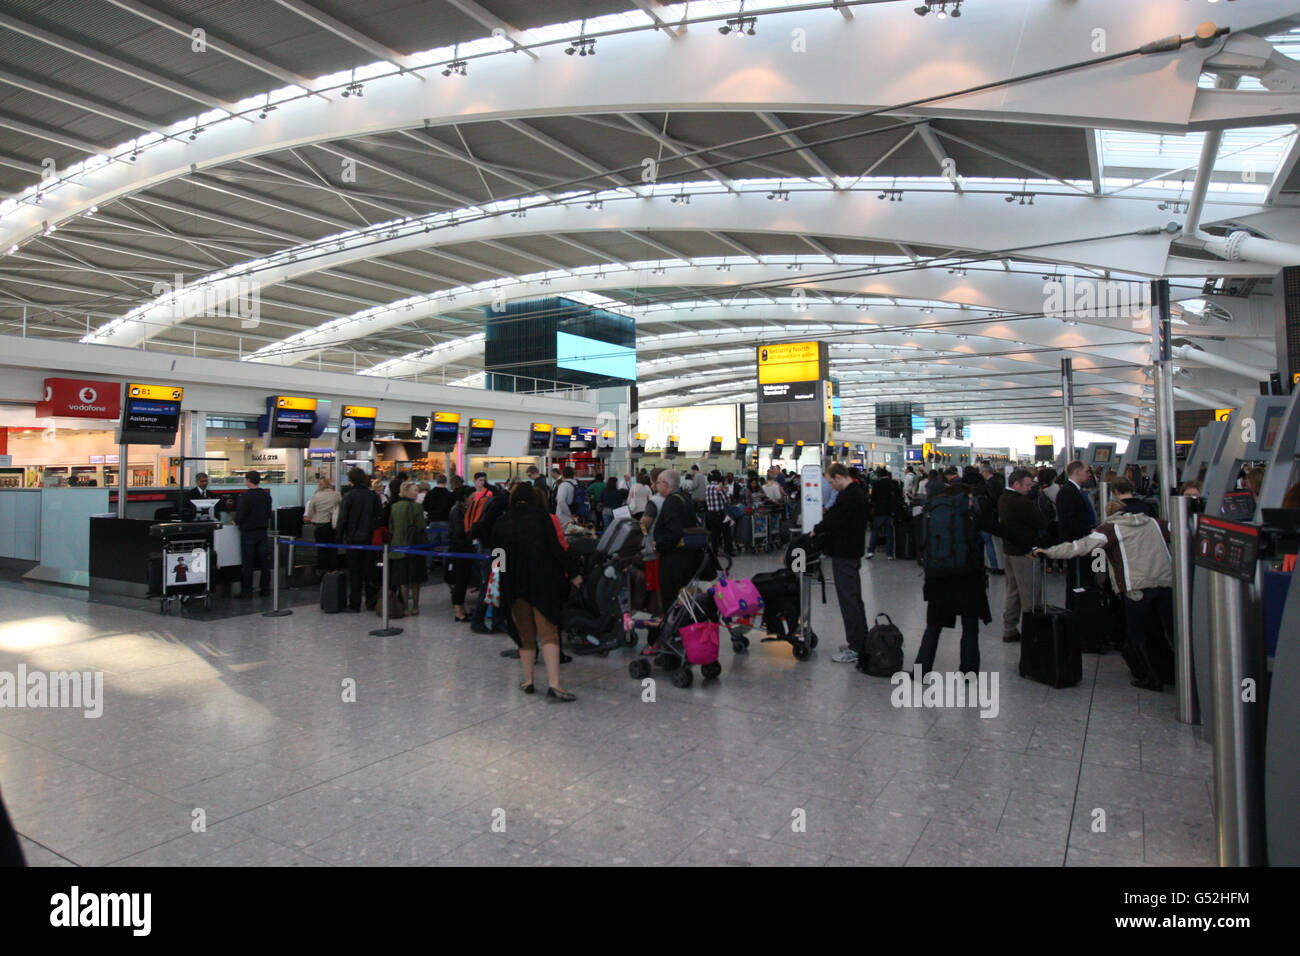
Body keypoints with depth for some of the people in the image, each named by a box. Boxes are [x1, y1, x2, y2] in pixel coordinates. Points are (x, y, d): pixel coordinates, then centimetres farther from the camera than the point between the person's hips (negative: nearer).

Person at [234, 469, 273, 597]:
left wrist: (236, 522, 5)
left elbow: (240, 515, -15)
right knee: (264, 560, 10)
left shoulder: (245, 496, -16)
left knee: (247, 562, 1)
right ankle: (265, 588, 14)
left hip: (248, 532, -5)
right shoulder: (267, 495, 3)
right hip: (263, 531, 5)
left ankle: (247, 590, 5)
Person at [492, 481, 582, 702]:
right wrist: (573, 573, -3)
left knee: (525, 634, 15)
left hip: (514, 584, 3)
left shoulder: (502, 523, 6)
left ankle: (528, 681, 19)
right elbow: (555, 547, -9)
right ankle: (553, 683, -14)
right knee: (548, 633, -4)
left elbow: (496, 553, 11)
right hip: (542, 582, -3)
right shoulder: (540, 516, -3)